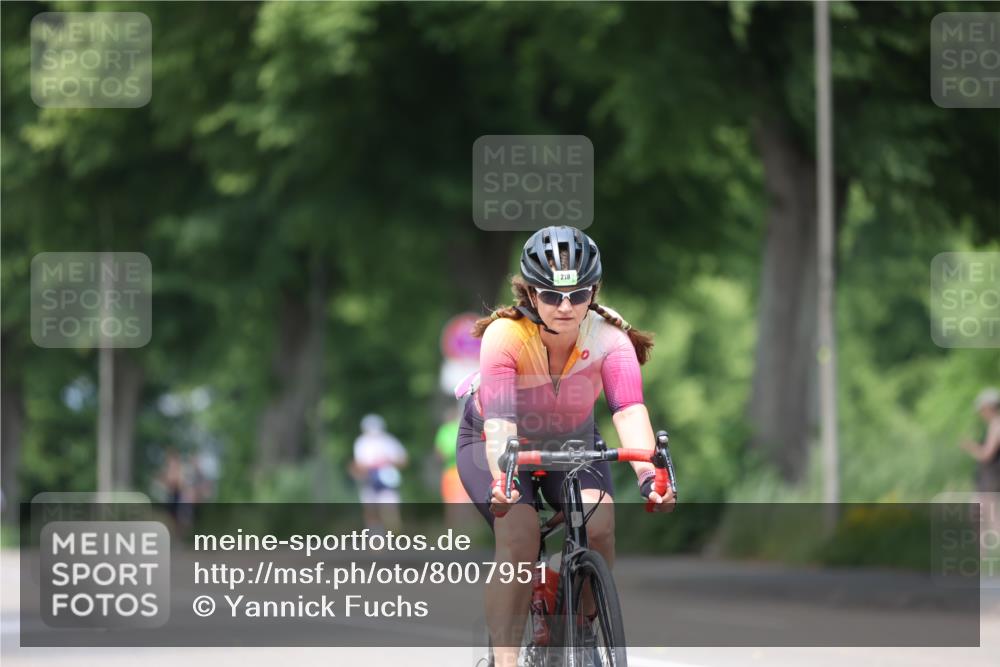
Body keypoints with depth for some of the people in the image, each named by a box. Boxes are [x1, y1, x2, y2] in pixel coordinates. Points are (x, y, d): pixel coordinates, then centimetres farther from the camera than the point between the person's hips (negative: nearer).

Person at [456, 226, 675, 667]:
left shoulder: (609, 338, -27)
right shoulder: (505, 335, -32)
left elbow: (629, 410, -41)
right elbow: (499, 420, -43)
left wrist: (647, 473, -58)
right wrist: (501, 480, -61)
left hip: (571, 441, 2)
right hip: (493, 443, -2)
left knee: (599, 523, -25)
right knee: (518, 536, -27)